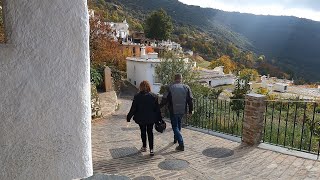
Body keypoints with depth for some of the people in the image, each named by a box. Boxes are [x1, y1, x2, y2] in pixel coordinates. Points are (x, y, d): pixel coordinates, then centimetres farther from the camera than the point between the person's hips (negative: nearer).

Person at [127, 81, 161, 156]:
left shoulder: (137, 97, -12)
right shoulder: (154, 96, -7)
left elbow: (133, 108, -8)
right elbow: (157, 109, -3)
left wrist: (129, 117, 3)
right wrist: (158, 118, 5)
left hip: (141, 119, -1)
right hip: (151, 118, 1)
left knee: (143, 132, 16)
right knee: (150, 132, 10)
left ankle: (144, 147, 29)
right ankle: (151, 149, 5)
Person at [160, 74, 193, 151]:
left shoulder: (170, 88, -9)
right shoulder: (186, 87, -1)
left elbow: (164, 100, -8)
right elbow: (190, 100, 2)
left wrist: (159, 107, 6)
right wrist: (191, 110, 11)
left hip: (173, 111, -4)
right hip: (182, 111, 4)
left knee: (175, 127, 3)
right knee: (178, 125, 25)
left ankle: (181, 145, -6)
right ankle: (176, 139, 40)